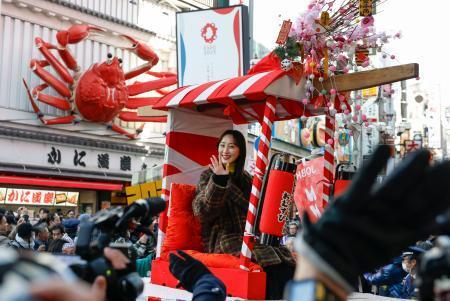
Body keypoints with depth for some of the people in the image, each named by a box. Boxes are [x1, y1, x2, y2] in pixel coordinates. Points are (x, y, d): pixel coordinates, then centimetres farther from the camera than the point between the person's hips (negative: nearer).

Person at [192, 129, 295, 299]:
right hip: (224, 240, -5)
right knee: (273, 264, -29)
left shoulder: (245, 177, 19)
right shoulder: (209, 175, 6)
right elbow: (202, 212, -9)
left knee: (287, 263, -23)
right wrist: (218, 180, -18)